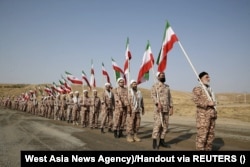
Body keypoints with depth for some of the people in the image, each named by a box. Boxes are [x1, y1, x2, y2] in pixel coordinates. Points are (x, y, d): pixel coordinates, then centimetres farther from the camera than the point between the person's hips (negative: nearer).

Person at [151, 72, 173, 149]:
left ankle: (162, 141, 15)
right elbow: (153, 95, -11)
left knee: (165, 125, 7)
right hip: (158, 109, -6)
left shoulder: (167, 87, 19)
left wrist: (171, 107, 8)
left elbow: (170, 97, 17)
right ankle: (154, 142, -6)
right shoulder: (155, 85, 1)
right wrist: (158, 103, -25)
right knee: (157, 124, -10)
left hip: (166, 109, 6)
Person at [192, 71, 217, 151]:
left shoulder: (209, 89, 20)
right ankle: (200, 149, -2)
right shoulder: (197, 88, -4)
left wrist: (215, 112, 16)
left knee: (211, 134, 9)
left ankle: (208, 149, 18)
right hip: (203, 114, -8)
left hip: (211, 114, 8)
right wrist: (208, 103, -19)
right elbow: (196, 100, -17)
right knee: (202, 133, -8)